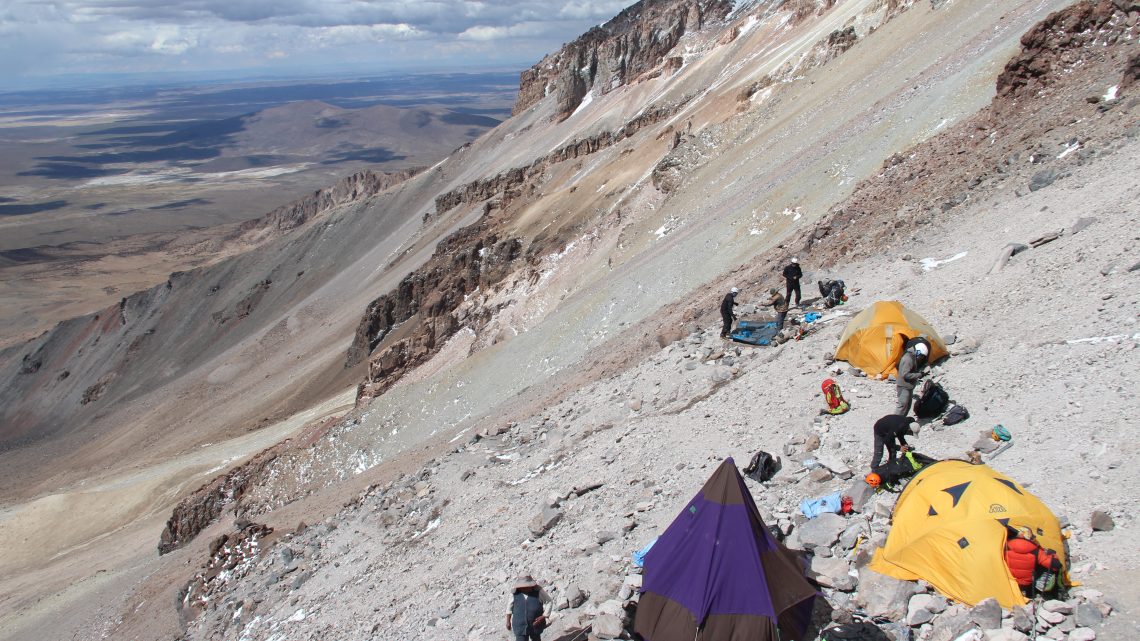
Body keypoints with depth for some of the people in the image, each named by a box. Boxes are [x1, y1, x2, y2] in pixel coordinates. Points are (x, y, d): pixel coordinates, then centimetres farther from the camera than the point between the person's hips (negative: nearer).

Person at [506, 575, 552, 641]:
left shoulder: (538, 591, -15)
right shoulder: (515, 593, -11)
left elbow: (549, 602, -6)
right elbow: (510, 606, 5)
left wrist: (543, 617, -15)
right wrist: (508, 621, 11)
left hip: (535, 624, 0)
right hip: (520, 626, 0)